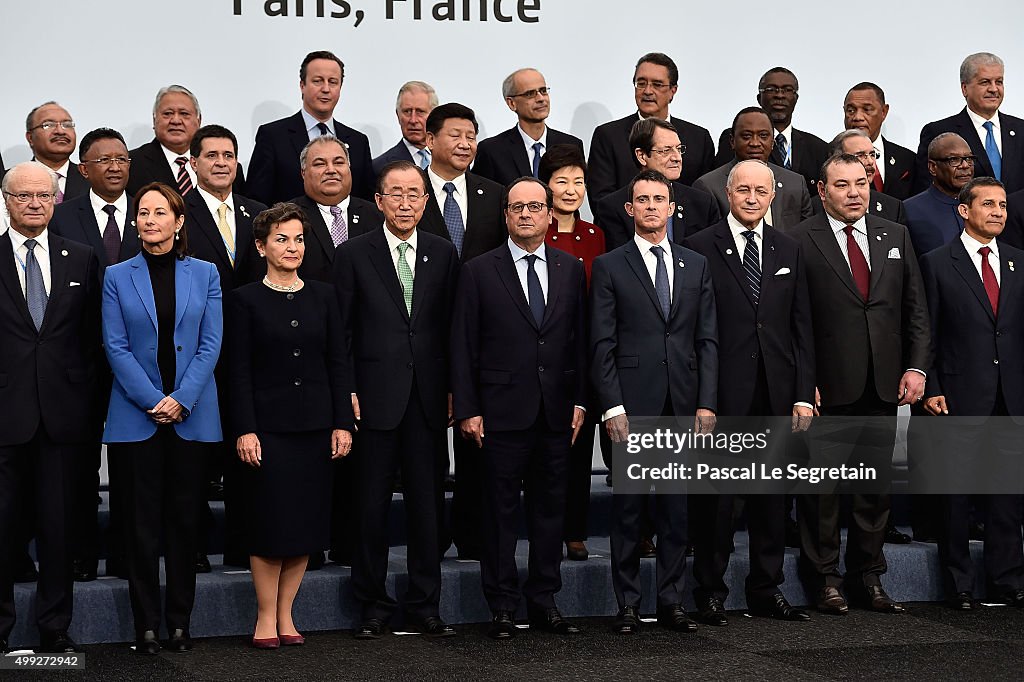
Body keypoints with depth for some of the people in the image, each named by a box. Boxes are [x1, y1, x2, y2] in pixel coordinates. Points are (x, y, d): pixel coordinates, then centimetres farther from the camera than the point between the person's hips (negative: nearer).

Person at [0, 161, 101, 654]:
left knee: (58, 525, 7)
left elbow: (91, 337, 10)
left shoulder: (81, 259, 10)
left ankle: (55, 628, 16)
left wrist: (86, 396, 3)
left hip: (61, 413, 2)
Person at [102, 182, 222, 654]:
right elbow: (116, 347, -2)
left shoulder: (204, 274, 6)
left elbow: (210, 343, 0)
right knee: (141, 522, 1)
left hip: (192, 416, 1)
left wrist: (181, 398, -11)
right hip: (136, 416, -1)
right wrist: (154, 401, -12)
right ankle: (146, 624, 7)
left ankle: (180, 621, 12)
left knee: (185, 519, 5)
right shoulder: (117, 277, 4)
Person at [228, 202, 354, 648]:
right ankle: (266, 616, 10)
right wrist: (244, 430, -11)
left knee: (308, 522, 5)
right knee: (270, 522, -2)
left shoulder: (322, 296, 8)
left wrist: (343, 423, 1)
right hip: (268, 424, -3)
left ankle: (285, 614, 15)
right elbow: (239, 371, -4)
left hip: (314, 426, 3)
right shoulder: (246, 300, -1)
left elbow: (338, 363, 8)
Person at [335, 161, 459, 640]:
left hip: (428, 399, 2)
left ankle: (425, 606, 15)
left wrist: (452, 389, 4)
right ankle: (374, 605, 14)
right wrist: (346, 392, -5)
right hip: (374, 397, -2)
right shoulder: (354, 254, 1)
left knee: (427, 502, 6)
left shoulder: (443, 254, 8)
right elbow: (341, 331, 1)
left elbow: (451, 327, 9)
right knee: (371, 504, 3)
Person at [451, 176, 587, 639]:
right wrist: (467, 410, -7)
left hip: (555, 412, 3)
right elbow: (463, 346, -1)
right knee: (501, 511, 2)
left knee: (550, 509, 9)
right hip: (502, 410, -3)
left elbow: (580, 340, 10)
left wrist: (580, 401, 4)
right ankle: (503, 607, 10)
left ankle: (544, 602, 18)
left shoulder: (571, 270, 9)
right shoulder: (479, 272, 0)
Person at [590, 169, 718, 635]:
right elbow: (602, 344, -2)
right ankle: (627, 604, 10)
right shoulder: (609, 267, 3)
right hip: (632, 405, -3)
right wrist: (612, 408, -10)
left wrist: (707, 404, 0)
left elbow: (708, 340, 9)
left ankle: (671, 601, 14)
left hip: (684, 407, 3)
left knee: (677, 506, 7)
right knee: (627, 506, 2)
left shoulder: (696, 266, 12)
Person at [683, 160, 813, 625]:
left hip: (776, 394, 4)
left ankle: (766, 590, 21)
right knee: (715, 495, 2)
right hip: (722, 393, -4)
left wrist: (803, 394, 3)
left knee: (772, 495, 10)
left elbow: (802, 328, 10)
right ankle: (710, 592, 13)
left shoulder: (788, 251, 12)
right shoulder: (700, 247, -2)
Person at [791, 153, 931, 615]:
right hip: (828, 387, -4)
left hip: (883, 386, 4)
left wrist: (917, 366, 2)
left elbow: (916, 309, 12)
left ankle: (868, 576, 20)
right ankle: (823, 578, 16)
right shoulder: (800, 241, -4)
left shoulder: (895, 237, 11)